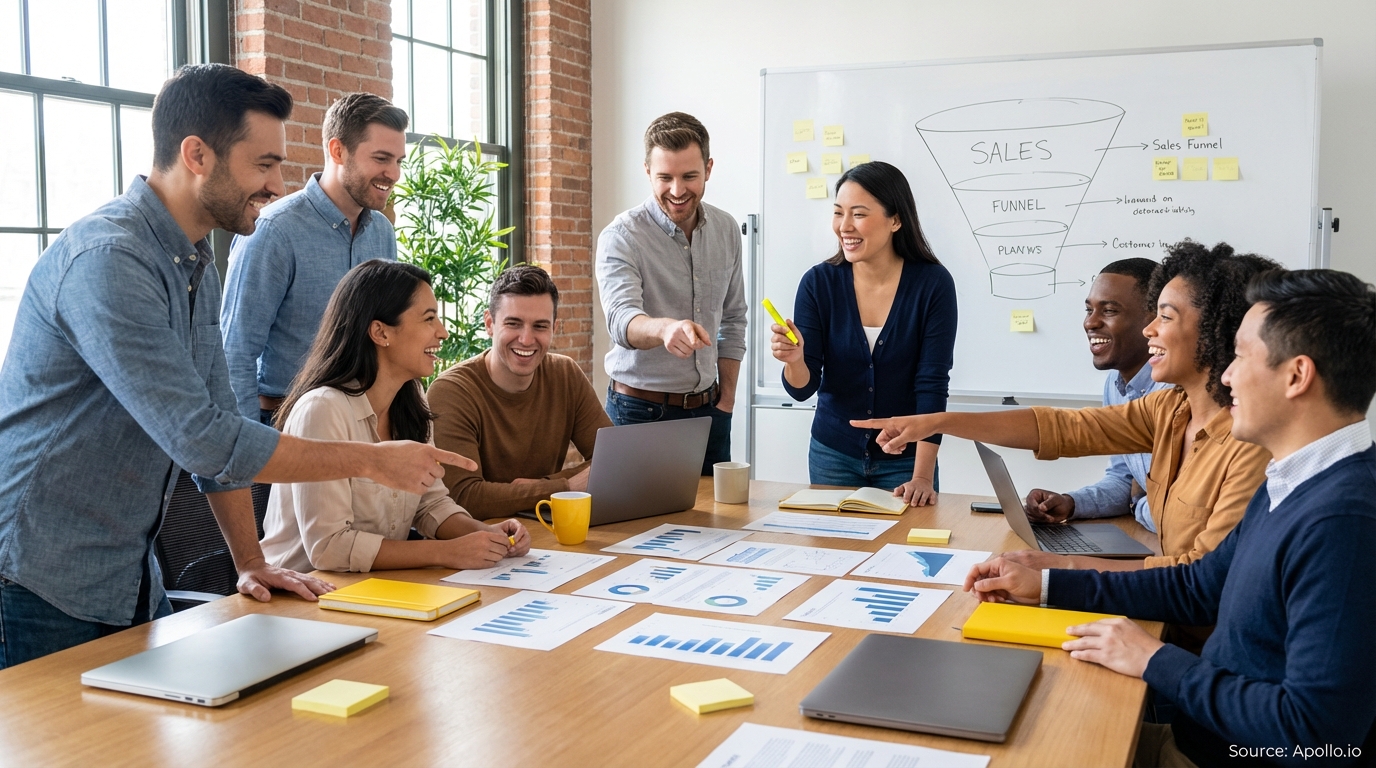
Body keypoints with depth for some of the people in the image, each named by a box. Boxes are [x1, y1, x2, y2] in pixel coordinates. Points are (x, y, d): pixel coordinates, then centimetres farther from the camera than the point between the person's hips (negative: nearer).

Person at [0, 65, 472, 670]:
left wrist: (251, 564, 8)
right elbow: (201, 439, -28)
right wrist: (371, 461, -20)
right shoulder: (107, 261, -24)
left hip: (131, 579, 9)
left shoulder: (197, 263, 8)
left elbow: (216, 422, 12)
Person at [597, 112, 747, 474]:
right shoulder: (622, 237, -13)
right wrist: (665, 328, -49)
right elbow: (621, 320, -28)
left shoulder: (726, 230, 4)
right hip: (641, 410, -4)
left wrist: (726, 397, 8)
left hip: (708, 410, 5)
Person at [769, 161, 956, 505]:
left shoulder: (932, 284, -14)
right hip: (833, 456, 2)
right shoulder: (818, 283, -9)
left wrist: (922, 477, -21)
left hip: (905, 459, -2)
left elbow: (932, 385, -15)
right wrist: (794, 359, -32)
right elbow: (802, 388, -9)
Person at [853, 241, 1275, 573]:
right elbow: (1063, 427, 1)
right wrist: (938, 422, -5)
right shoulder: (1170, 409, 4)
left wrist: (1068, 566, -28)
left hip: (1212, 639, -6)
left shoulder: (1254, 443, -21)